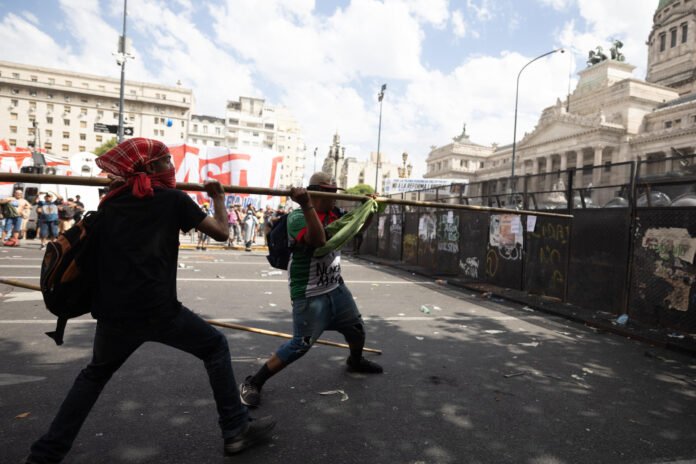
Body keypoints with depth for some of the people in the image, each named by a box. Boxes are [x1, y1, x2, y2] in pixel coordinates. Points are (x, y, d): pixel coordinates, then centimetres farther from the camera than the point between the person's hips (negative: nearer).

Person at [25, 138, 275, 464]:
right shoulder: (173, 199, -1)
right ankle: (236, 430, 15)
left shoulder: (111, 201, 13)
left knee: (95, 374, 31)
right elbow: (221, 232, 4)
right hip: (158, 310, -5)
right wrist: (218, 198, 21)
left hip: (114, 313, 5)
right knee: (215, 347, 14)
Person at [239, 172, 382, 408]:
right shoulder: (298, 217, -20)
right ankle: (252, 383, 3)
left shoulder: (334, 214, 3)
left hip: (336, 288, 8)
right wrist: (307, 205, -48)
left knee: (356, 329, 21)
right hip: (310, 296, -8)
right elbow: (318, 240, -39)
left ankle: (355, 361, 53)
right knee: (300, 345, -11)